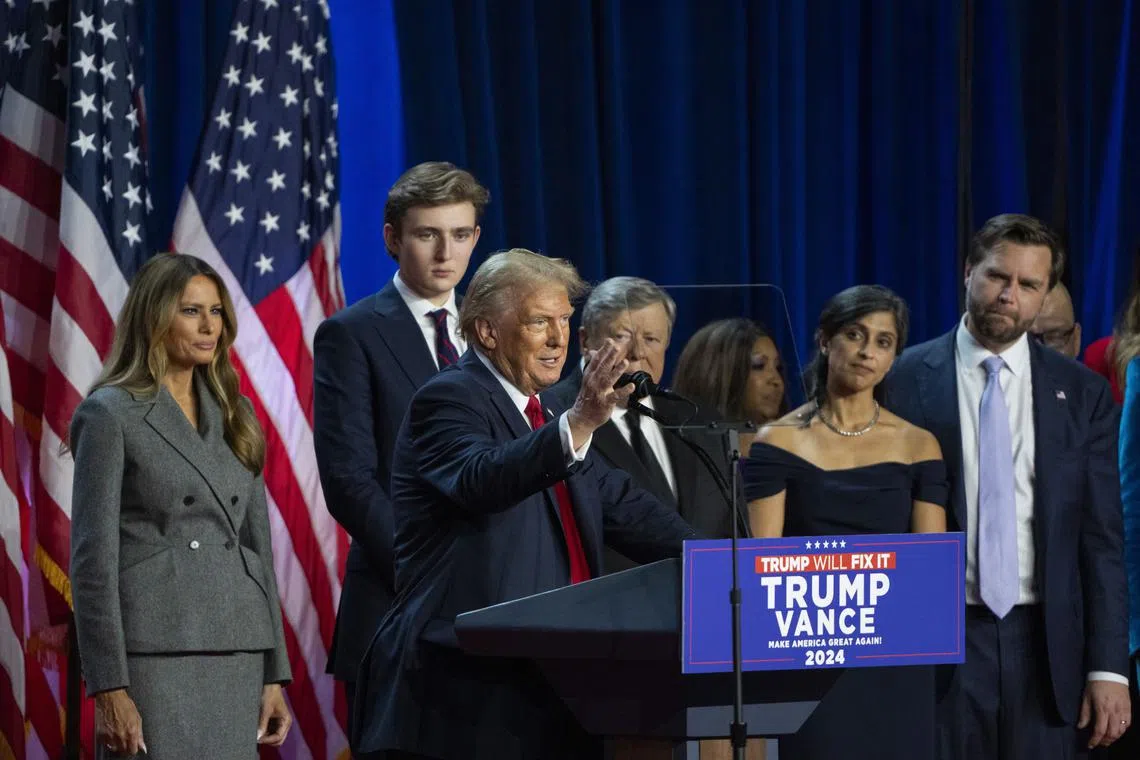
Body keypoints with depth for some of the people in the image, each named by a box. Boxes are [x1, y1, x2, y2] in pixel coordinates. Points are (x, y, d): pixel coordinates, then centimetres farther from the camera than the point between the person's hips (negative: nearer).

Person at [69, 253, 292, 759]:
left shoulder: (234, 416, 15)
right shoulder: (112, 414, -3)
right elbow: (93, 559, -7)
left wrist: (274, 675, 10)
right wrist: (108, 689, -14)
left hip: (236, 658, 6)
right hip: (154, 657, -6)